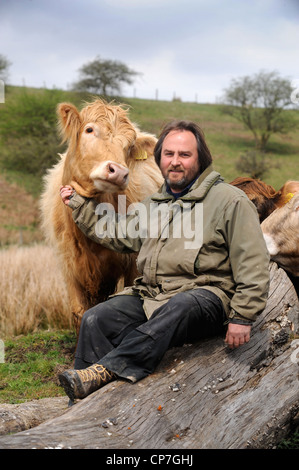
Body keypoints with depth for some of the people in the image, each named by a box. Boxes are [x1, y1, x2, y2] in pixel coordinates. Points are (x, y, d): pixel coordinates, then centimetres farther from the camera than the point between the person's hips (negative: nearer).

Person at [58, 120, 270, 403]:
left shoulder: (229, 201, 0)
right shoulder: (153, 204, 22)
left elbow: (253, 265, -5)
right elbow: (118, 233, 31)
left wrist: (242, 316, -12)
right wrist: (79, 205, 27)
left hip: (205, 297, -6)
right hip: (151, 296, 6)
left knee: (181, 306, -40)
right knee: (96, 319, -17)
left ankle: (105, 370, -45)